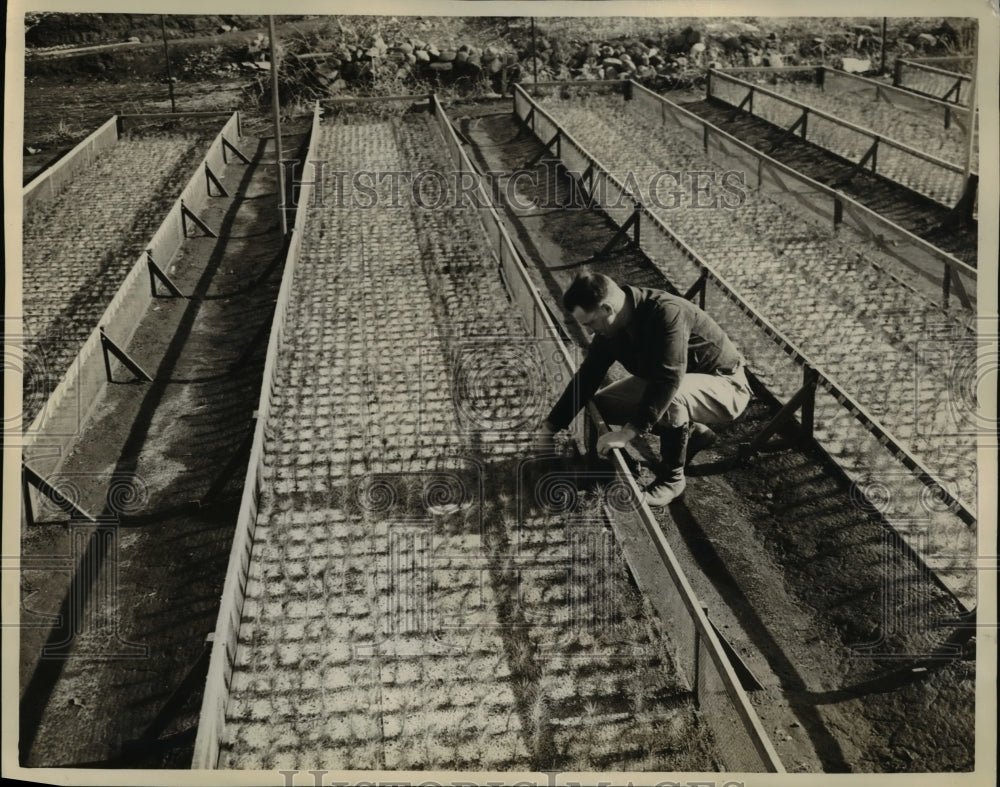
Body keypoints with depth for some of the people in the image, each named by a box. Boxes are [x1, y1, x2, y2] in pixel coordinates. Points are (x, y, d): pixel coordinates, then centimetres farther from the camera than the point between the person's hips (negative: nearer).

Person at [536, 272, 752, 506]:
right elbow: (588, 376, 0)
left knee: (670, 397, -39)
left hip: (724, 387, -8)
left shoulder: (667, 313, -34)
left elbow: (669, 380, -41)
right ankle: (691, 433, 13)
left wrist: (630, 432, -43)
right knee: (602, 404, -1)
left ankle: (671, 478, -14)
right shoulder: (611, 326, -9)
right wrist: (550, 426, -3)